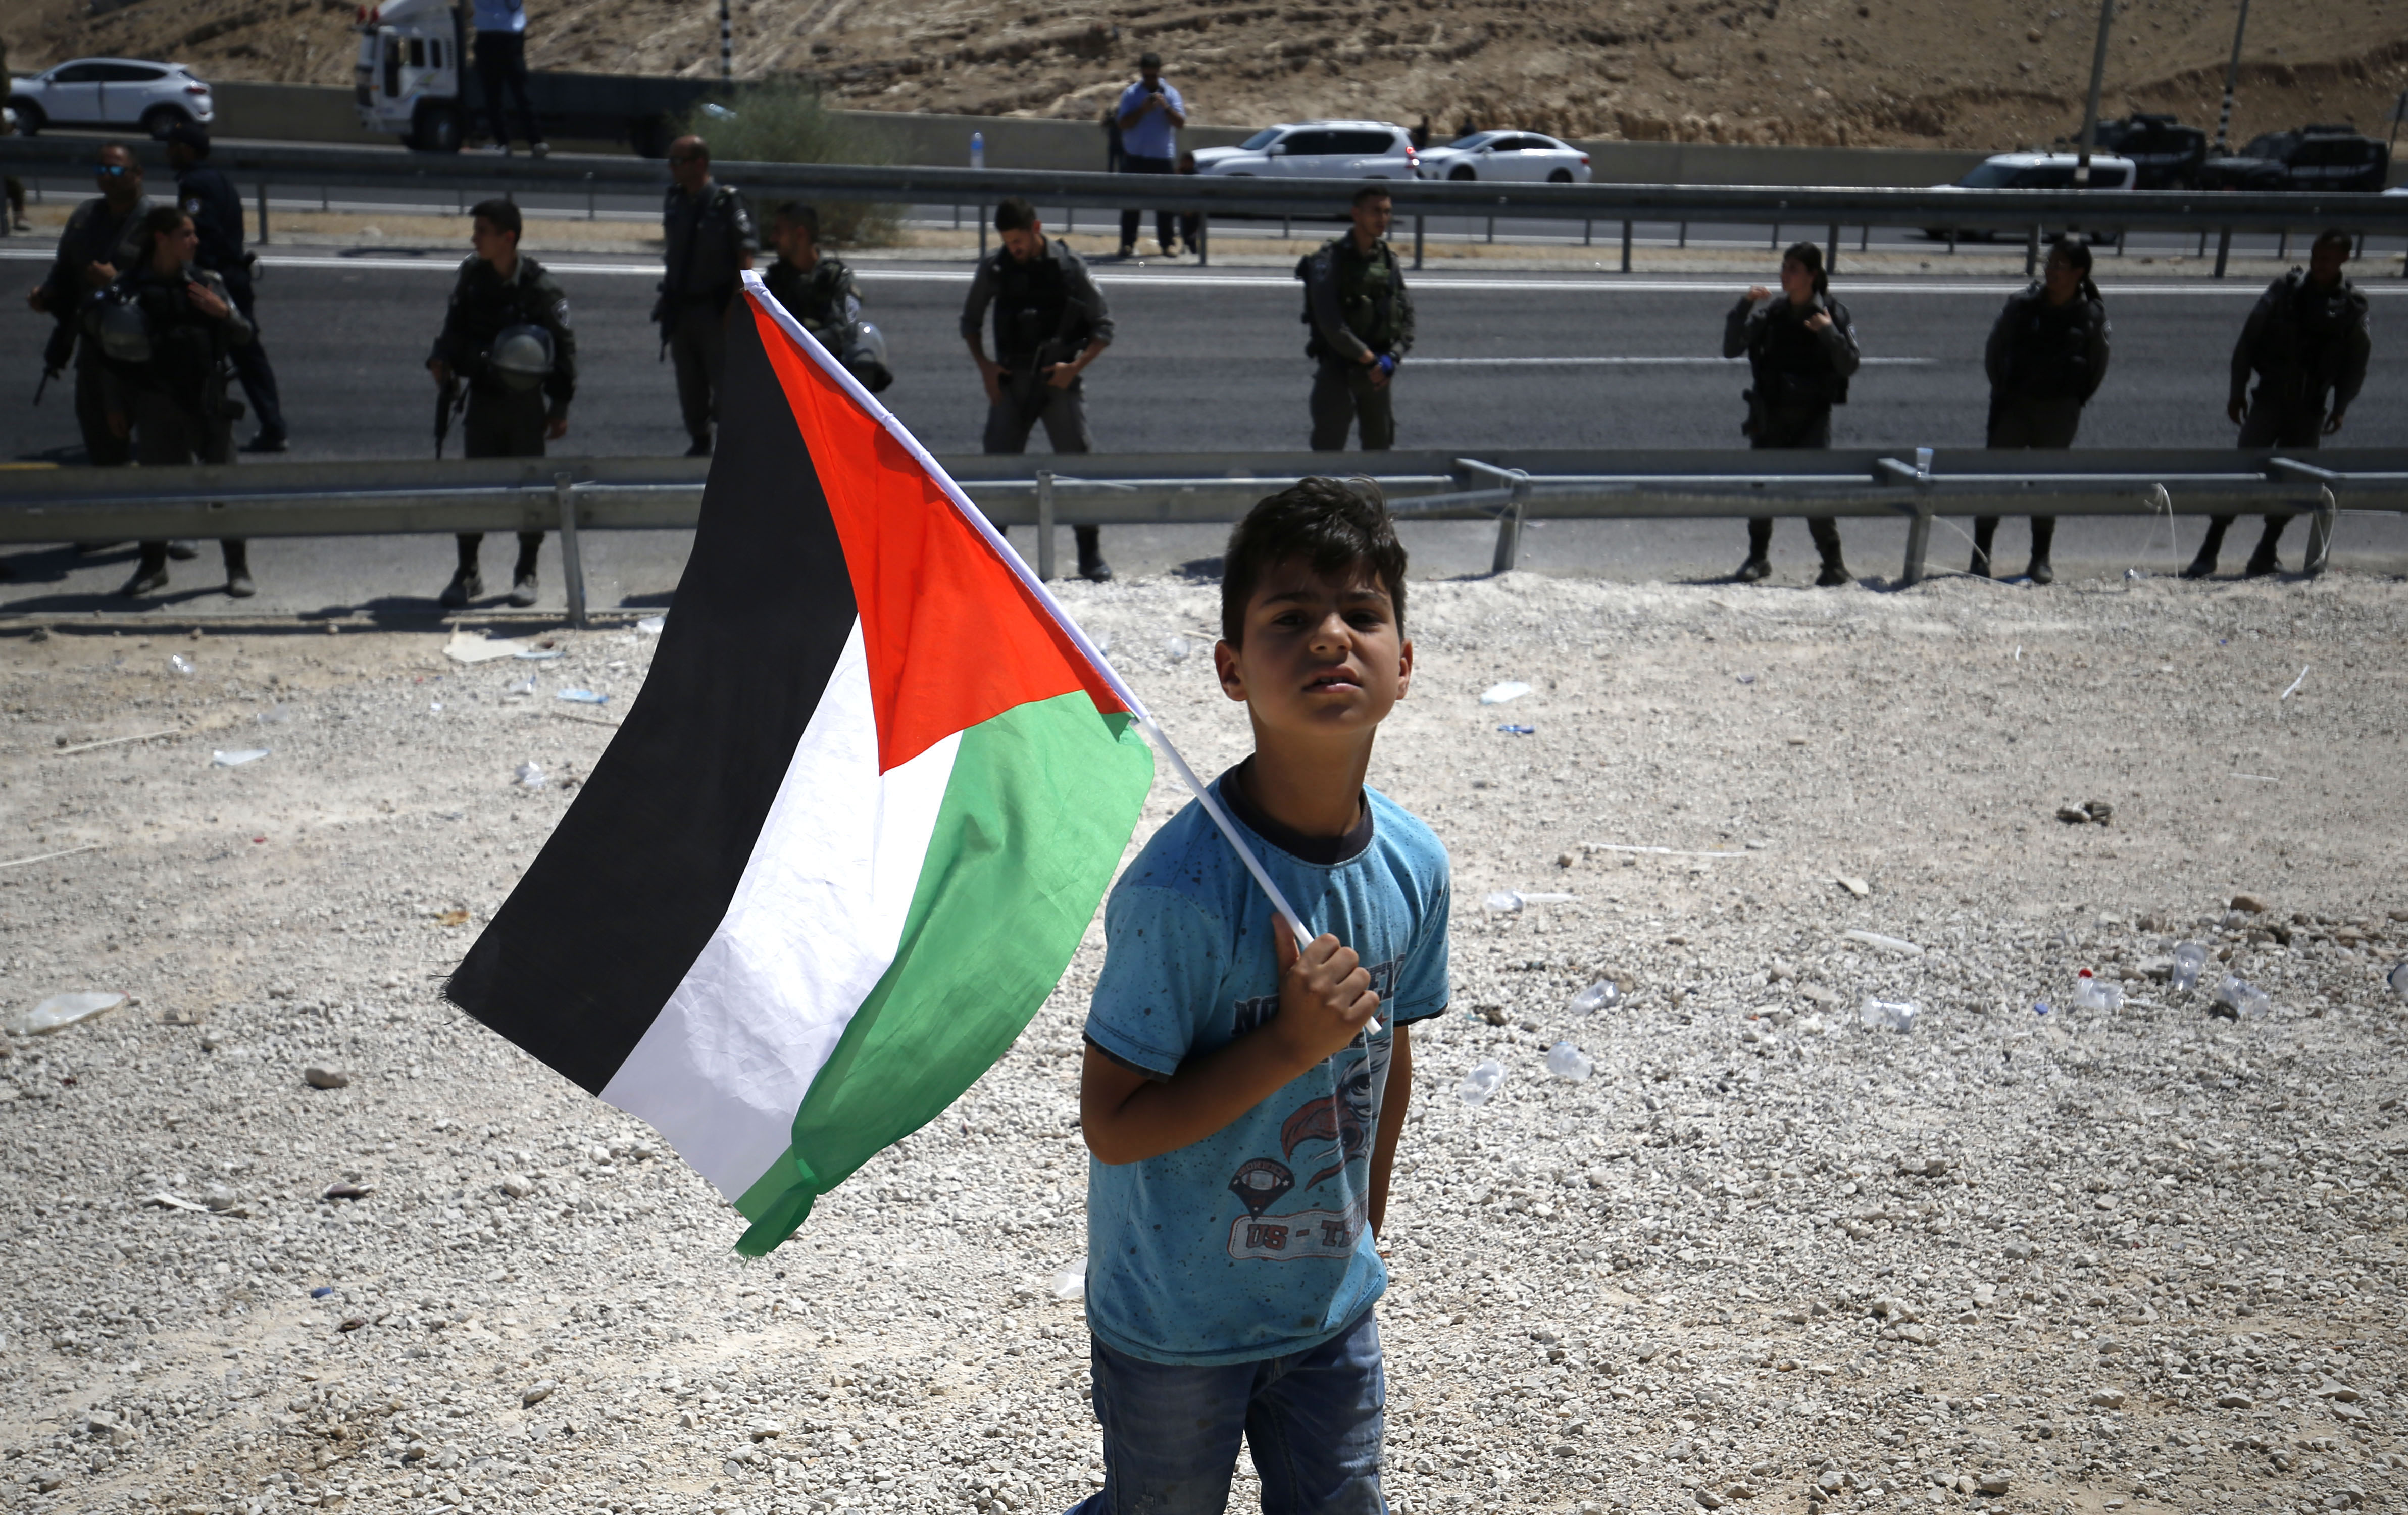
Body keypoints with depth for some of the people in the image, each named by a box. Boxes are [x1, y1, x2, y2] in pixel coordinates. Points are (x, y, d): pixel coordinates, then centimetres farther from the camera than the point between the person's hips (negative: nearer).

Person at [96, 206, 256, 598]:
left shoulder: (206, 282, 3)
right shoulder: (129, 288, -3)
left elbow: (244, 335, 8)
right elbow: (113, 349, 2)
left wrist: (223, 312, -14)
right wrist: (116, 407, 1)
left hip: (207, 399, 1)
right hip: (155, 402, -1)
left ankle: (238, 569, 9)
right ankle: (153, 566, 25)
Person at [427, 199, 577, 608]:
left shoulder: (541, 287, -12)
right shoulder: (470, 276, 0)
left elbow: (565, 347, -7)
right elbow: (456, 325, 15)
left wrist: (560, 408, -8)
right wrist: (442, 358, -4)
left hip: (527, 401, -3)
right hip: (483, 397, 3)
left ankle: (526, 574, 22)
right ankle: (467, 572, 17)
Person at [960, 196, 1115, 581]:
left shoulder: (1069, 265, -4)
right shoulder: (994, 267, 2)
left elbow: (1104, 326, 1)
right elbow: (970, 321, 14)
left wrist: (1076, 366, -11)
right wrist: (984, 365, 0)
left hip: (1058, 378, -2)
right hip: (1010, 379, 2)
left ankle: (1090, 554, 2)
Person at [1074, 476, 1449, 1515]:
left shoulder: (1414, 863, -9)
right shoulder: (1182, 887, -28)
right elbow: (1112, 1124, -23)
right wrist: (1290, 1044, -31)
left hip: (1332, 1303, 5)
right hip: (1177, 1319, -4)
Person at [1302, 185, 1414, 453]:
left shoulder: (1390, 260, 8)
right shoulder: (1330, 260, -8)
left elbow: (1407, 318, 8)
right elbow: (1329, 323, -17)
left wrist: (1392, 357, -8)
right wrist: (1368, 359, -17)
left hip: (1380, 368, 5)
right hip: (1338, 366, -5)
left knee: (1380, 445, 11)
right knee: (1328, 444, -9)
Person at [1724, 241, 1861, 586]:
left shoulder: (1833, 313, -1)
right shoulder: (1770, 311, 4)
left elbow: (1849, 366, -6)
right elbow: (1730, 349, -1)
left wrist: (1829, 333, -19)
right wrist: (1743, 308, -11)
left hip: (1812, 416, -3)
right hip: (1770, 412, 3)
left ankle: (1833, 563, 2)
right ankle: (1759, 558, 19)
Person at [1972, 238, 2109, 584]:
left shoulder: (2092, 315, -3)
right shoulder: (2023, 305, -4)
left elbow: (2097, 365, 7)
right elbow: (1995, 351, 6)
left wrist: (2075, 401, 4)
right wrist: (2002, 390, 5)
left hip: (2060, 412, 0)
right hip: (2015, 405, 0)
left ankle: (2041, 560, 17)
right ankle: (1981, 557, 4)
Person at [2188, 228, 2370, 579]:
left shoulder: (2353, 304, 2)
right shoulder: (2285, 290, -1)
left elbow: (2356, 360, 7)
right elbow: (2248, 340, 2)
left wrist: (2340, 408, 3)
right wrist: (2237, 392, 0)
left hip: (2311, 408, 1)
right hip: (2270, 398, -1)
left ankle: (2266, 553, 16)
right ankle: (2209, 551, -9)